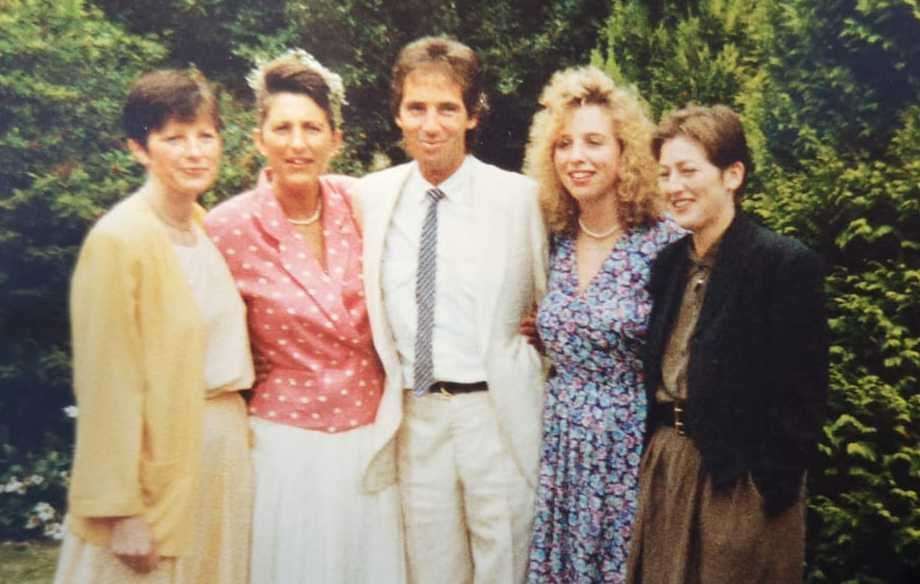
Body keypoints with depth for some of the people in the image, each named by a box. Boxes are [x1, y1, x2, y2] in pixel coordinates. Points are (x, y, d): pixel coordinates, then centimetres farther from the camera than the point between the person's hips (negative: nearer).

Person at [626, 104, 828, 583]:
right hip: (664, 468, 7)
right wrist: (656, 462, 8)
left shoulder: (787, 263, -12)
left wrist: (772, 487, -15)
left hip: (741, 482, -6)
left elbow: (800, 395, -14)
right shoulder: (669, 261, 9)